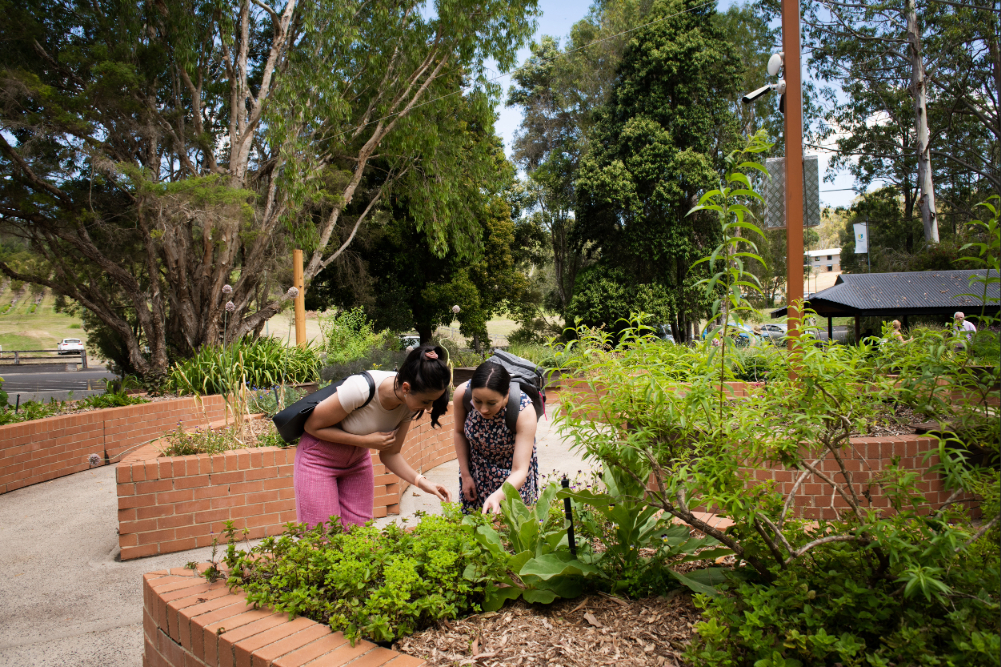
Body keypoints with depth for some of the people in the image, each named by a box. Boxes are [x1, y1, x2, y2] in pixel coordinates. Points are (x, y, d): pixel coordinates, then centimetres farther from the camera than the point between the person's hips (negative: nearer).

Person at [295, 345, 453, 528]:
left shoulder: (409, 403, -16)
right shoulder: (361, 389, -34)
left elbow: (390, 454, -6)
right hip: (319, 459, -5)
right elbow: (313, 426, -20)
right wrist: (366, 441, -25)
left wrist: (421, 481, -21)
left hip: (357, 460, 5)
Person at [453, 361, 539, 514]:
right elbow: (460, 433, -5)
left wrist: (496, 496, -52)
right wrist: (465, 475, -4)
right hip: (476, 471, 2)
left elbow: (520, 471, -35)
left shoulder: (524, 411, -35)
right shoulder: (462, 393, -27)